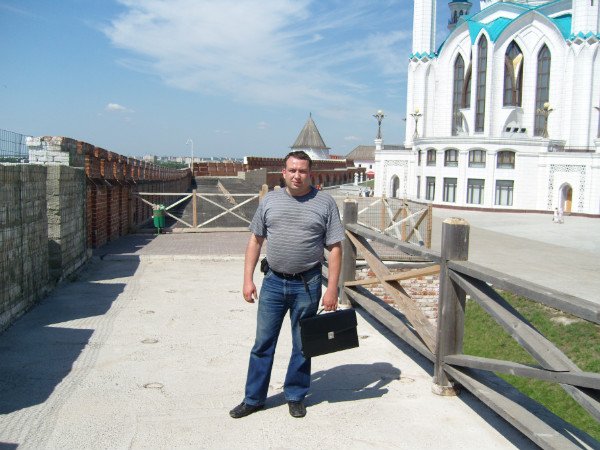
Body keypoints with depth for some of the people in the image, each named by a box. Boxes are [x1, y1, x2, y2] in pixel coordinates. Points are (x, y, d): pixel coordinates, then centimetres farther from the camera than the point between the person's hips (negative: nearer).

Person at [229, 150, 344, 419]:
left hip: (307, 284, -2)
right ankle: (254, 398, 23)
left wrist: (332, 288, -8)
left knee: (302, 346, 11)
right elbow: (255, 241, 9)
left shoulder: (325, 203, -3)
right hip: (273, 282, 2)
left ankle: (295, 396, 29)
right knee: (263, 343, 9)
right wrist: (248, 279, 3)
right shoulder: (270, 200, 5)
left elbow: (335, 248, -4)